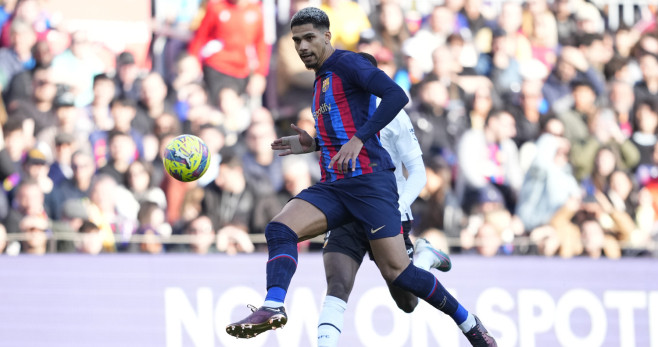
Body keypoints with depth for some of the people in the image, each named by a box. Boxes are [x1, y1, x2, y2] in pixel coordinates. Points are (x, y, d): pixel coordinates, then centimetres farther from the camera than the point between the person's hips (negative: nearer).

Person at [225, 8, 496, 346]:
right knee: (279, 229, -17)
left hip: (370, 181, -8)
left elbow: (396, 95, -19)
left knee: (396, 271, -11)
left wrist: (359, 139, -24)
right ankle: (272, 307, -32)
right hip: (333, 187, 8)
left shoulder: (347, 64, -4)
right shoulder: (321, 79, 23)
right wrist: (313, 144, 20)